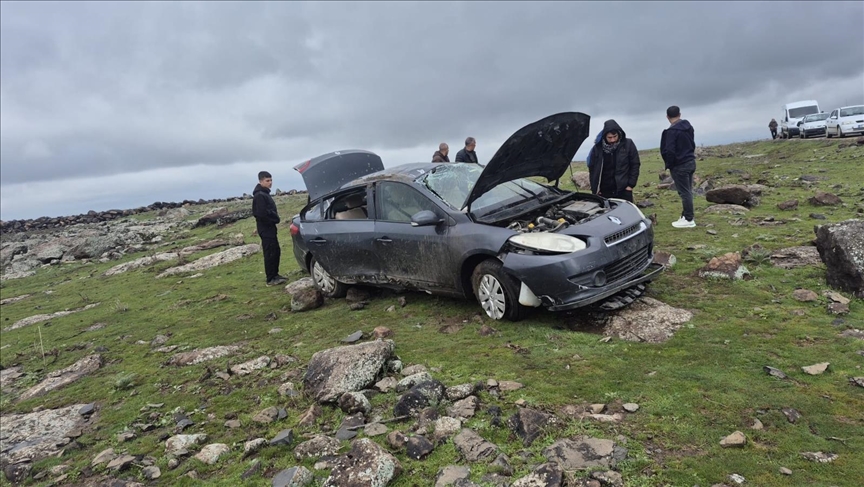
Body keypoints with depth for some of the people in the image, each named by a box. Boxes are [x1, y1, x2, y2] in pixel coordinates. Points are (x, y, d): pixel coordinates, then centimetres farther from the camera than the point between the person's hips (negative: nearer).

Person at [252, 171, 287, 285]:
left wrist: (275, 218, 5)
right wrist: (275, 218, -13)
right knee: (270, 253, -7)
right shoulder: (259, 195, -16)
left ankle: (275, 275, 23)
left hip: (270, 228, 10)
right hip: (266, 228, -10)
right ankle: (271, 279, -1)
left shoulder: (265, 194, 17)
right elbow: (262, 213, -25)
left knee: (276, 251, 14)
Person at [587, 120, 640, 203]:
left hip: (623, 190, 0)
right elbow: (592, 168, 5)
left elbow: (635, 165, 2)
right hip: (604, 191, 1)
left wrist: (631, 184, -4)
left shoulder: (628, 144, -3)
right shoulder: (597, 148, -2)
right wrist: (595, 188, -1)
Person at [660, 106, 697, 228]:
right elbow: (692, 144, 17)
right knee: (688, 191, 15)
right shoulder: (688, 126, 9)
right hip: (691, 162, 9)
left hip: (679, 165, -9)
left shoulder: (672, 131, -19)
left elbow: (669, 151, -23)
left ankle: (689, 220, 1)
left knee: (684, 192, -3)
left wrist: (669, 165, -8)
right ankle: (686, 215, 24)